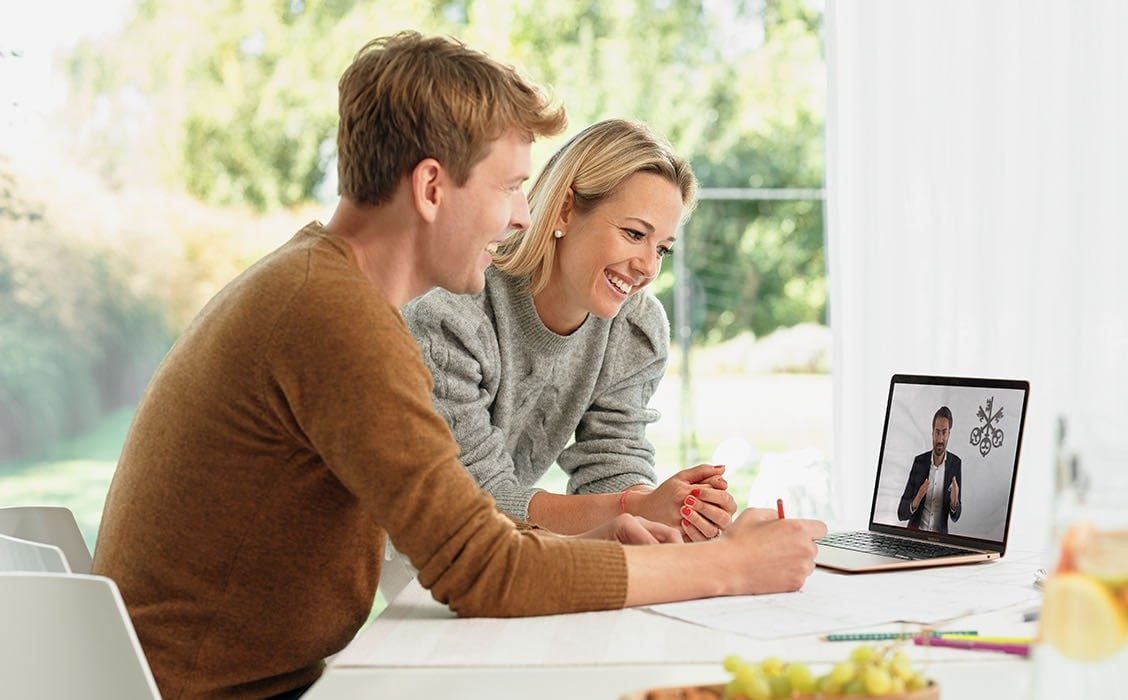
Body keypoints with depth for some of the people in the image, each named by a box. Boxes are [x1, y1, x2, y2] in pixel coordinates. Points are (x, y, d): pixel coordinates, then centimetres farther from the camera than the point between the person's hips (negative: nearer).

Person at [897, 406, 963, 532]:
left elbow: (955, 516, 5)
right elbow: (901, 513, 0)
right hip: (915, 533, 0)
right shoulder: (919, 462, 0)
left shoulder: (956, 464, 0)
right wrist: (915, 502, -21)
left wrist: (954, 502, -17)